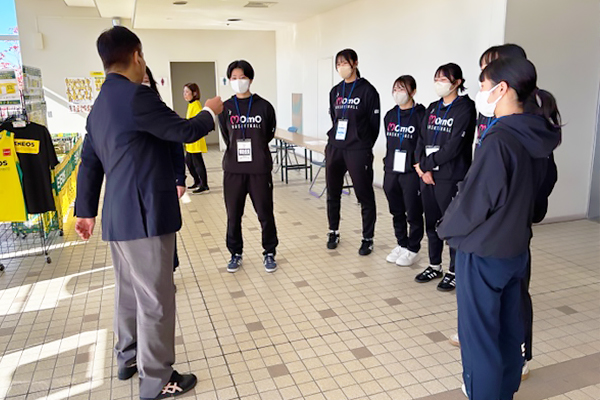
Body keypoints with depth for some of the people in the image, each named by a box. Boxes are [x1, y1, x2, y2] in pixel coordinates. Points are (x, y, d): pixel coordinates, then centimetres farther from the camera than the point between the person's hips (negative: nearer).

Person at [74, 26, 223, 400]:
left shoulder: (101, 104, 13)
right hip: (144, 214, -10)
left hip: (119, 214, 10)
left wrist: (86, 210, 23)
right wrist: (211, 112, 8)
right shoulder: (136, 95, -16)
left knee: (130, 290, 21)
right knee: (156, 297, 0)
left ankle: (129, 357, 37)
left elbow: (89, 163, 16)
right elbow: (183, 131, -11)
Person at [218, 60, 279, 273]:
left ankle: (269, 253, 23)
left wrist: (256, 149, 11)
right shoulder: (225, 108, 3)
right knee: (233, 215, 9)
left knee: (265, 213, 5)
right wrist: (238, 151, 10)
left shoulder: (264, 106, -2)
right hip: (233, 169, 2)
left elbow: (269, 133, 9)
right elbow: (226, 137, 12)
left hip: (259, 169, -1)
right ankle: (235, 253, 27)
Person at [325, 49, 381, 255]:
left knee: (365, 195, 2)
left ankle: (368, 239, 13)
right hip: (334, 148, 5)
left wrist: (363, 145, 5)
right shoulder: (335, 91, 12)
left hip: (358, 151, -5)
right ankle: (333, 232, 27)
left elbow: (374, 123, -2)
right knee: (333, 193, 11)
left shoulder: (367, 90, -4)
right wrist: (336, 138, 17)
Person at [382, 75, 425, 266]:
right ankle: (401, 244, 31)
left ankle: (412, 249, 21)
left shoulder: (421, 115, -9)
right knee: (396, 211, 15)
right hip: (391, 171, 6)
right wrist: (387, 165, 14)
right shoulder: (390, 116, 11)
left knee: (413, 213, 5)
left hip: (411, 173, -6)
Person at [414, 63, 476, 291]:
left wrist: (427, 164, -12)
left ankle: (455, 272, 15)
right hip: (427, 175, 7)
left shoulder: (464, 108, -7)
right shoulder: (433, 108, 14)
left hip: (450, 178, -6)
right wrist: (422, 167, -4)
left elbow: (453, 146, -16)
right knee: (431, 222, 14)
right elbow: (422, 139, 11)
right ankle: (435, 266, 29)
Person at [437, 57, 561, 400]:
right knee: (509, 330, 21)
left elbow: (475, 199, -19)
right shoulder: (539, 138, 2)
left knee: (479, 336, 8)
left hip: (484, 252, -8)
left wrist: (448, 228, -2)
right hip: (516, 249, 8)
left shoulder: (499, 139, -23)